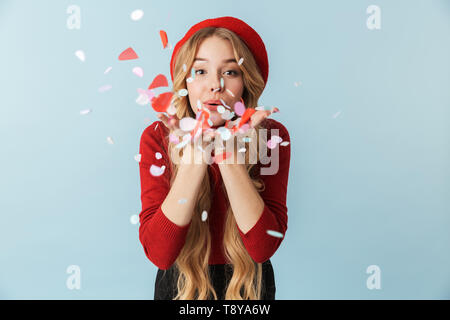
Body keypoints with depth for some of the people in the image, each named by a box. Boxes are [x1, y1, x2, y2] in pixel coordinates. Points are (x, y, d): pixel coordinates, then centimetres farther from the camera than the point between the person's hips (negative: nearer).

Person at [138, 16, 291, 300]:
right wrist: (194, 156, -34)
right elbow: (159, 253, -25)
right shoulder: (157, 138, -17)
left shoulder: (272, 136, -17)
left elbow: (264, 247, -24)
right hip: (180, 284, 0)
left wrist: (229, 156, -33)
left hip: (250, 284, 0)